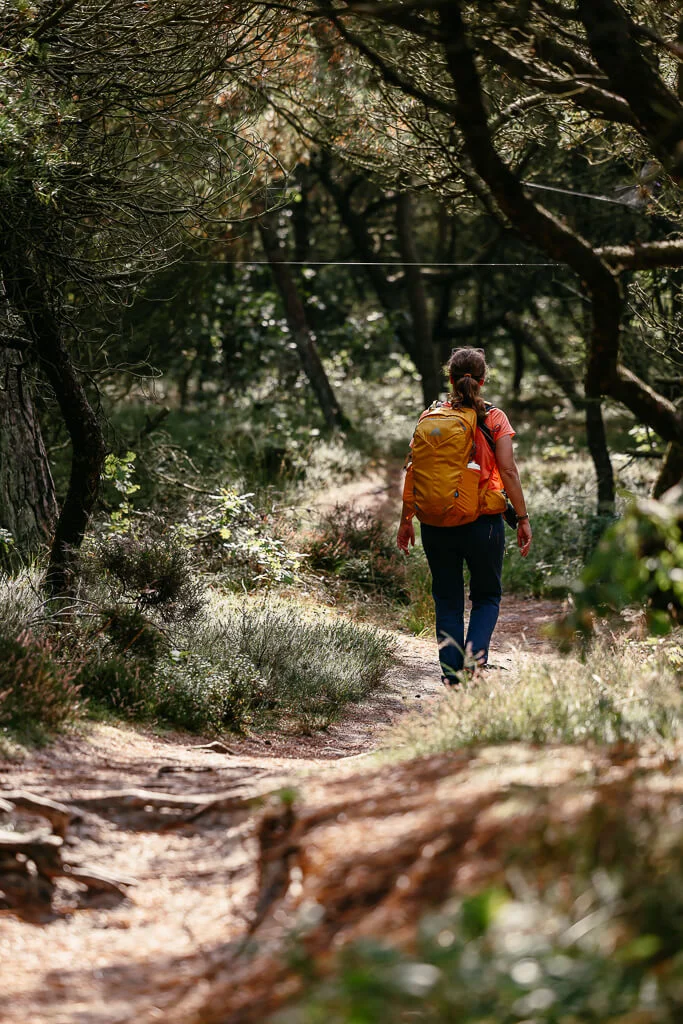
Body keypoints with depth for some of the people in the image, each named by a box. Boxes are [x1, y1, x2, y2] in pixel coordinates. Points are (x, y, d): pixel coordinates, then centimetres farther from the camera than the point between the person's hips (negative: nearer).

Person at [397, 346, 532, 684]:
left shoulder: (430, 418, 1)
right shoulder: (494, 419, -4)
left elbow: (413, 471, 0)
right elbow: (508, 471, -8)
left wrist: (406, 520, 8)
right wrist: (523, 519, -2)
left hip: (437, 523, 2)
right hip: (484, 523, -1)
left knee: (447, 602, 13)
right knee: (486, 597, 15)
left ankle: (453, 679, 11)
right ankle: (474, 660, -8)